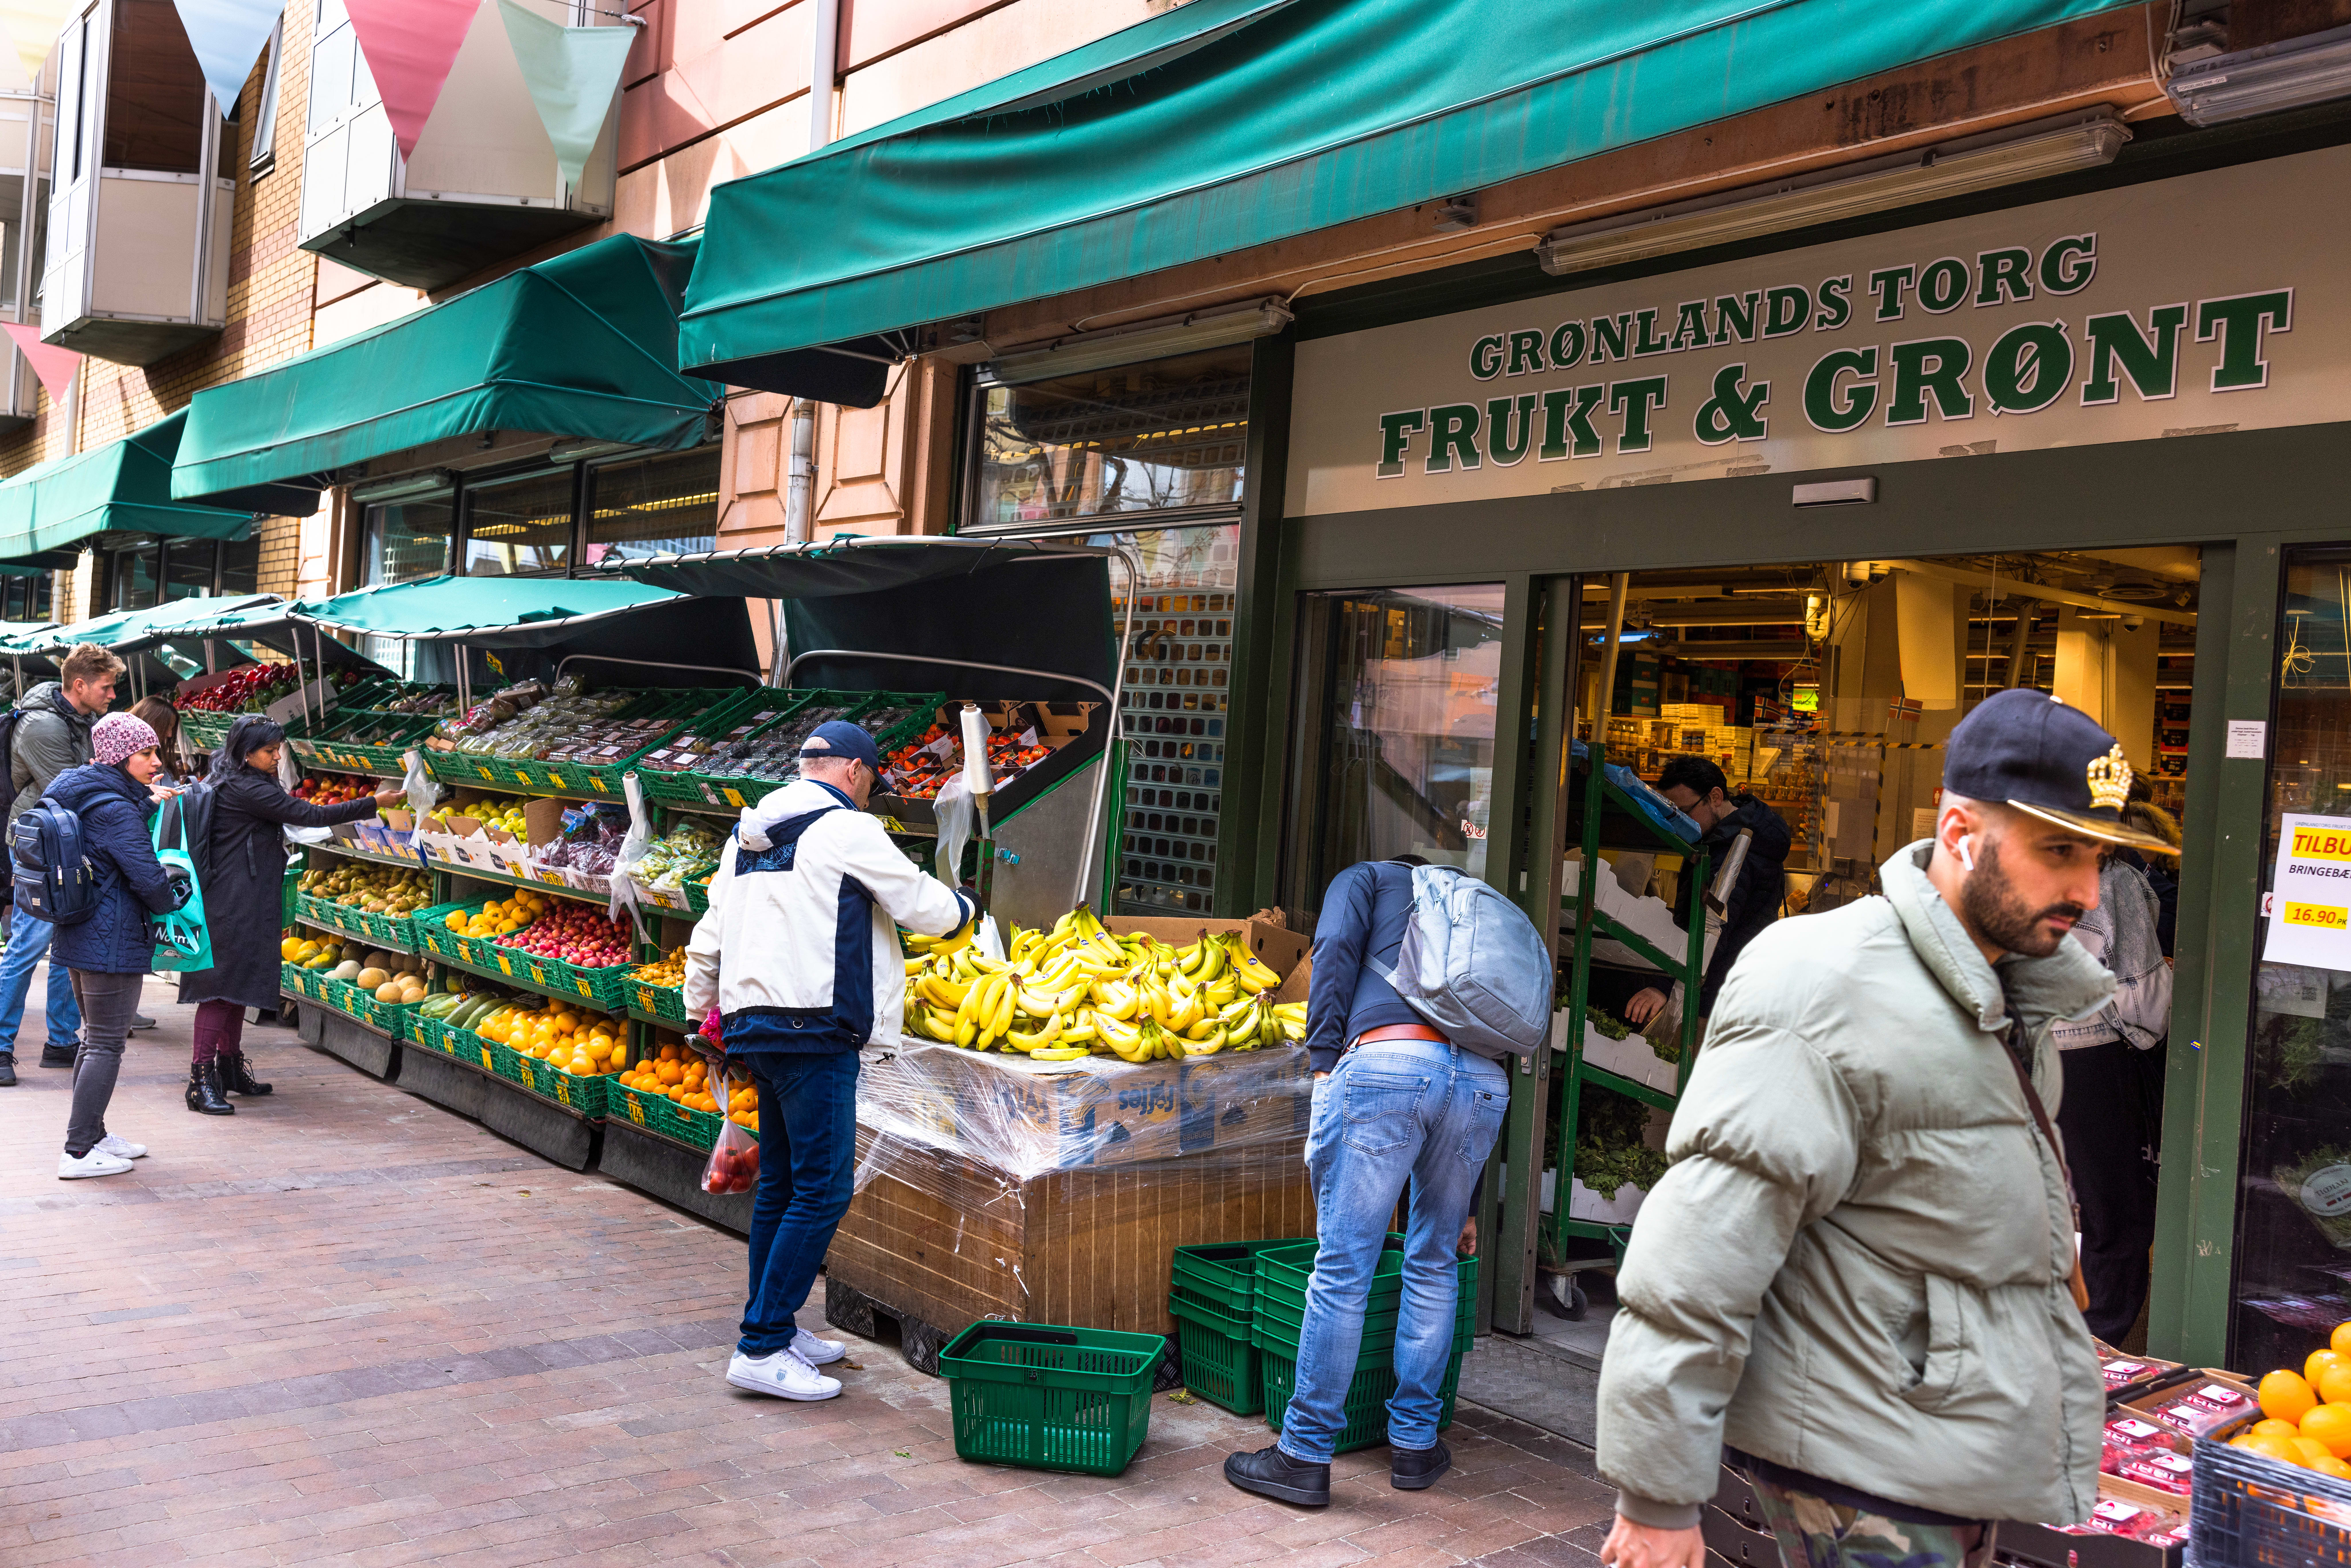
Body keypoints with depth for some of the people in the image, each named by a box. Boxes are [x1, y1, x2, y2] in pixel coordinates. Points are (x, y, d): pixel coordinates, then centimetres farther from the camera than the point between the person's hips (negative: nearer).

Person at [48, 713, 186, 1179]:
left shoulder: (84, 797, 9)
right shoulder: (115, 811, -19)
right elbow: (149, 878, -22)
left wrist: (148, 805, 12)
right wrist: (176, 899, -2)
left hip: (77, 936, 10)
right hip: (111, 941, -10)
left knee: (95, 1038, 20)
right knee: (107, 1045, -3)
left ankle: (92, 1135, 29)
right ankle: (79, 1152, -1)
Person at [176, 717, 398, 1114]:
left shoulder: (228, 785, 15)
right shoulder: (246, 789, -17)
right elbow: (310, 816, -20)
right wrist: (374, 803, -17)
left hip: (244, 903, 11)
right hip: (233, 905, -11)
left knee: (240, 981, 16)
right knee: (221, 985, -10)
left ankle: (231, 1067, 25)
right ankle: (202, 1080, -10)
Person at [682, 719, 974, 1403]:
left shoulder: (748, 835, 17)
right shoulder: (848, 830, -7)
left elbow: (708, 939, 20)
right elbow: (926, 910, -3)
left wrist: (702, 1006, 32)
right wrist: (963, 908, 18)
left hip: (754, 1024, 9)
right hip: (814, 1030, -9)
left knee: (781, 1184, 16)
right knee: (822, 1189, -6)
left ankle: (773, 1328, 24)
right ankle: (762, 1349, -7)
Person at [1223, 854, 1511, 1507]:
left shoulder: (1366, 877, 26)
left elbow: (1336, 952, 1)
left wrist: (1325, 1061, -3)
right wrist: (1463, 1205, 40)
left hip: (1385, 1063, -5)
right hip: (1486, 1079, 5)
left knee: (1343, 1270, 1)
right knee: (1434, 1264, 19)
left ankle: (1306, 1456, 8)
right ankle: (1415, 1444, 26)